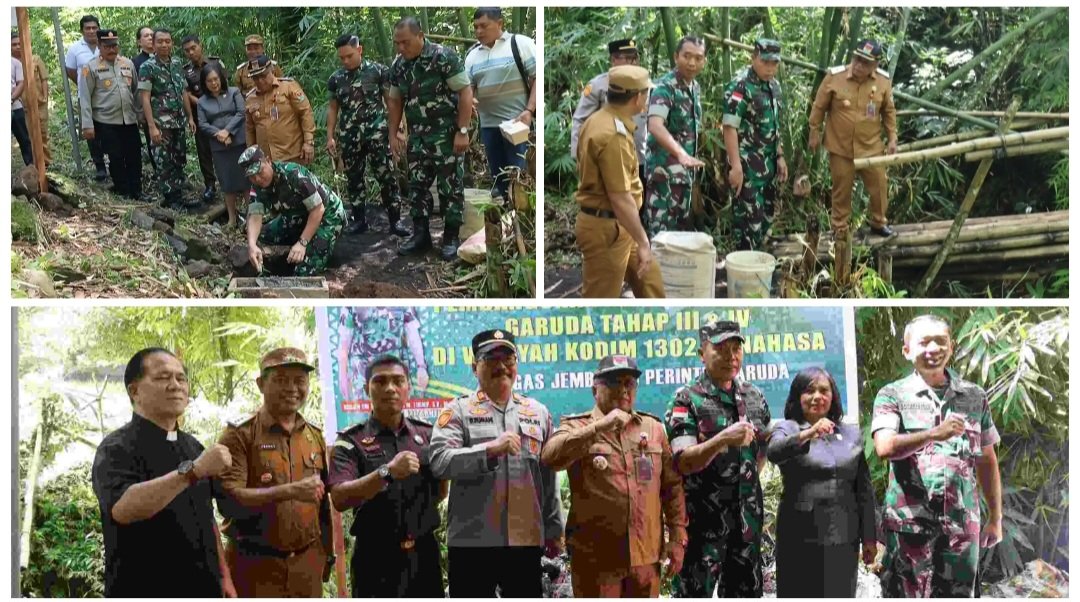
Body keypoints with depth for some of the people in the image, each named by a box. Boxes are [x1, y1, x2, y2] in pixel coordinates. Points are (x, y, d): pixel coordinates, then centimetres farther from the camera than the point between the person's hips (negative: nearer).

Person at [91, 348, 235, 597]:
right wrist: (192, 470, -35)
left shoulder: (193, 446, 10)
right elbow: (122, 508, -30)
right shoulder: (117, 448, -12)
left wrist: (224, 577, 11)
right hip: (144, 591, -6)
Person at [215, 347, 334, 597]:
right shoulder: (239, 436, -7)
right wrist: (289, 491, -26)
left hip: (307, 565, 5)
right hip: (255, 566, -5)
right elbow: (228, 499, -17)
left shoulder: (316, 437, 11)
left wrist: (328, 554, 16)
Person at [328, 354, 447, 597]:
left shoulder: (427, 434, 8)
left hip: (424, 553, 4)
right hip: (376, 558, -3)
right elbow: (340, 499, -16)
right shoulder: (350, 441, -3)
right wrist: (386, 472, -29)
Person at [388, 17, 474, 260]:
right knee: (417, 185, 9)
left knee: (450, 187, 1)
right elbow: (395, 101, 14)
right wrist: (393, 135, 10)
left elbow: (465, 92, -16)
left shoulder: (443, 57, -16)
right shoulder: (398, 65, 3)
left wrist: (462, 131, -20)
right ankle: (420, 235, 19)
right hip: (417, 136, 6)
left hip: (447, 135, -6)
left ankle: (451, 238, 10)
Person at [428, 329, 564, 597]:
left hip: (526, 540, 3)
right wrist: (490, 449, -23)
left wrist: (554, 529, 13)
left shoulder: (538, 412, 13)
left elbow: (549, 478, 15)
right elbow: (439, 462, -13)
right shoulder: (458, 410, 1)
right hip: (472, 541, -3)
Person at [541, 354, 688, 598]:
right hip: (595, 557, -3)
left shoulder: (653, 427, 12)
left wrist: (677, 537, 5)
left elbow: (672, 486, 11)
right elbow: (550, 457, -19)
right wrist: (599, 427, -23)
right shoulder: (576, 427, 3)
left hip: (646, 555, 3)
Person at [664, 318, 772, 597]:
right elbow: (683, 463, -18)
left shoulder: (755, 397, 9)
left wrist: (747, 483, 12)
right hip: (703, 514, -6)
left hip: (747, 514, 6)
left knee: (745, 590, 14)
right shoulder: (686, 400, -9)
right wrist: (723, 439, -30)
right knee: (695, 590, -3)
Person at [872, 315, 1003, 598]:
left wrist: (995, 517, 14)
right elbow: (884, 447, -16)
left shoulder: (975, 396, 11)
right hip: (909, 520, -3)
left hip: (962, 521, 3)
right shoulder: (893, 395, 1)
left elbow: (986, 461, 16)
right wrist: (934, 434, -29)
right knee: (905, 593, 0)